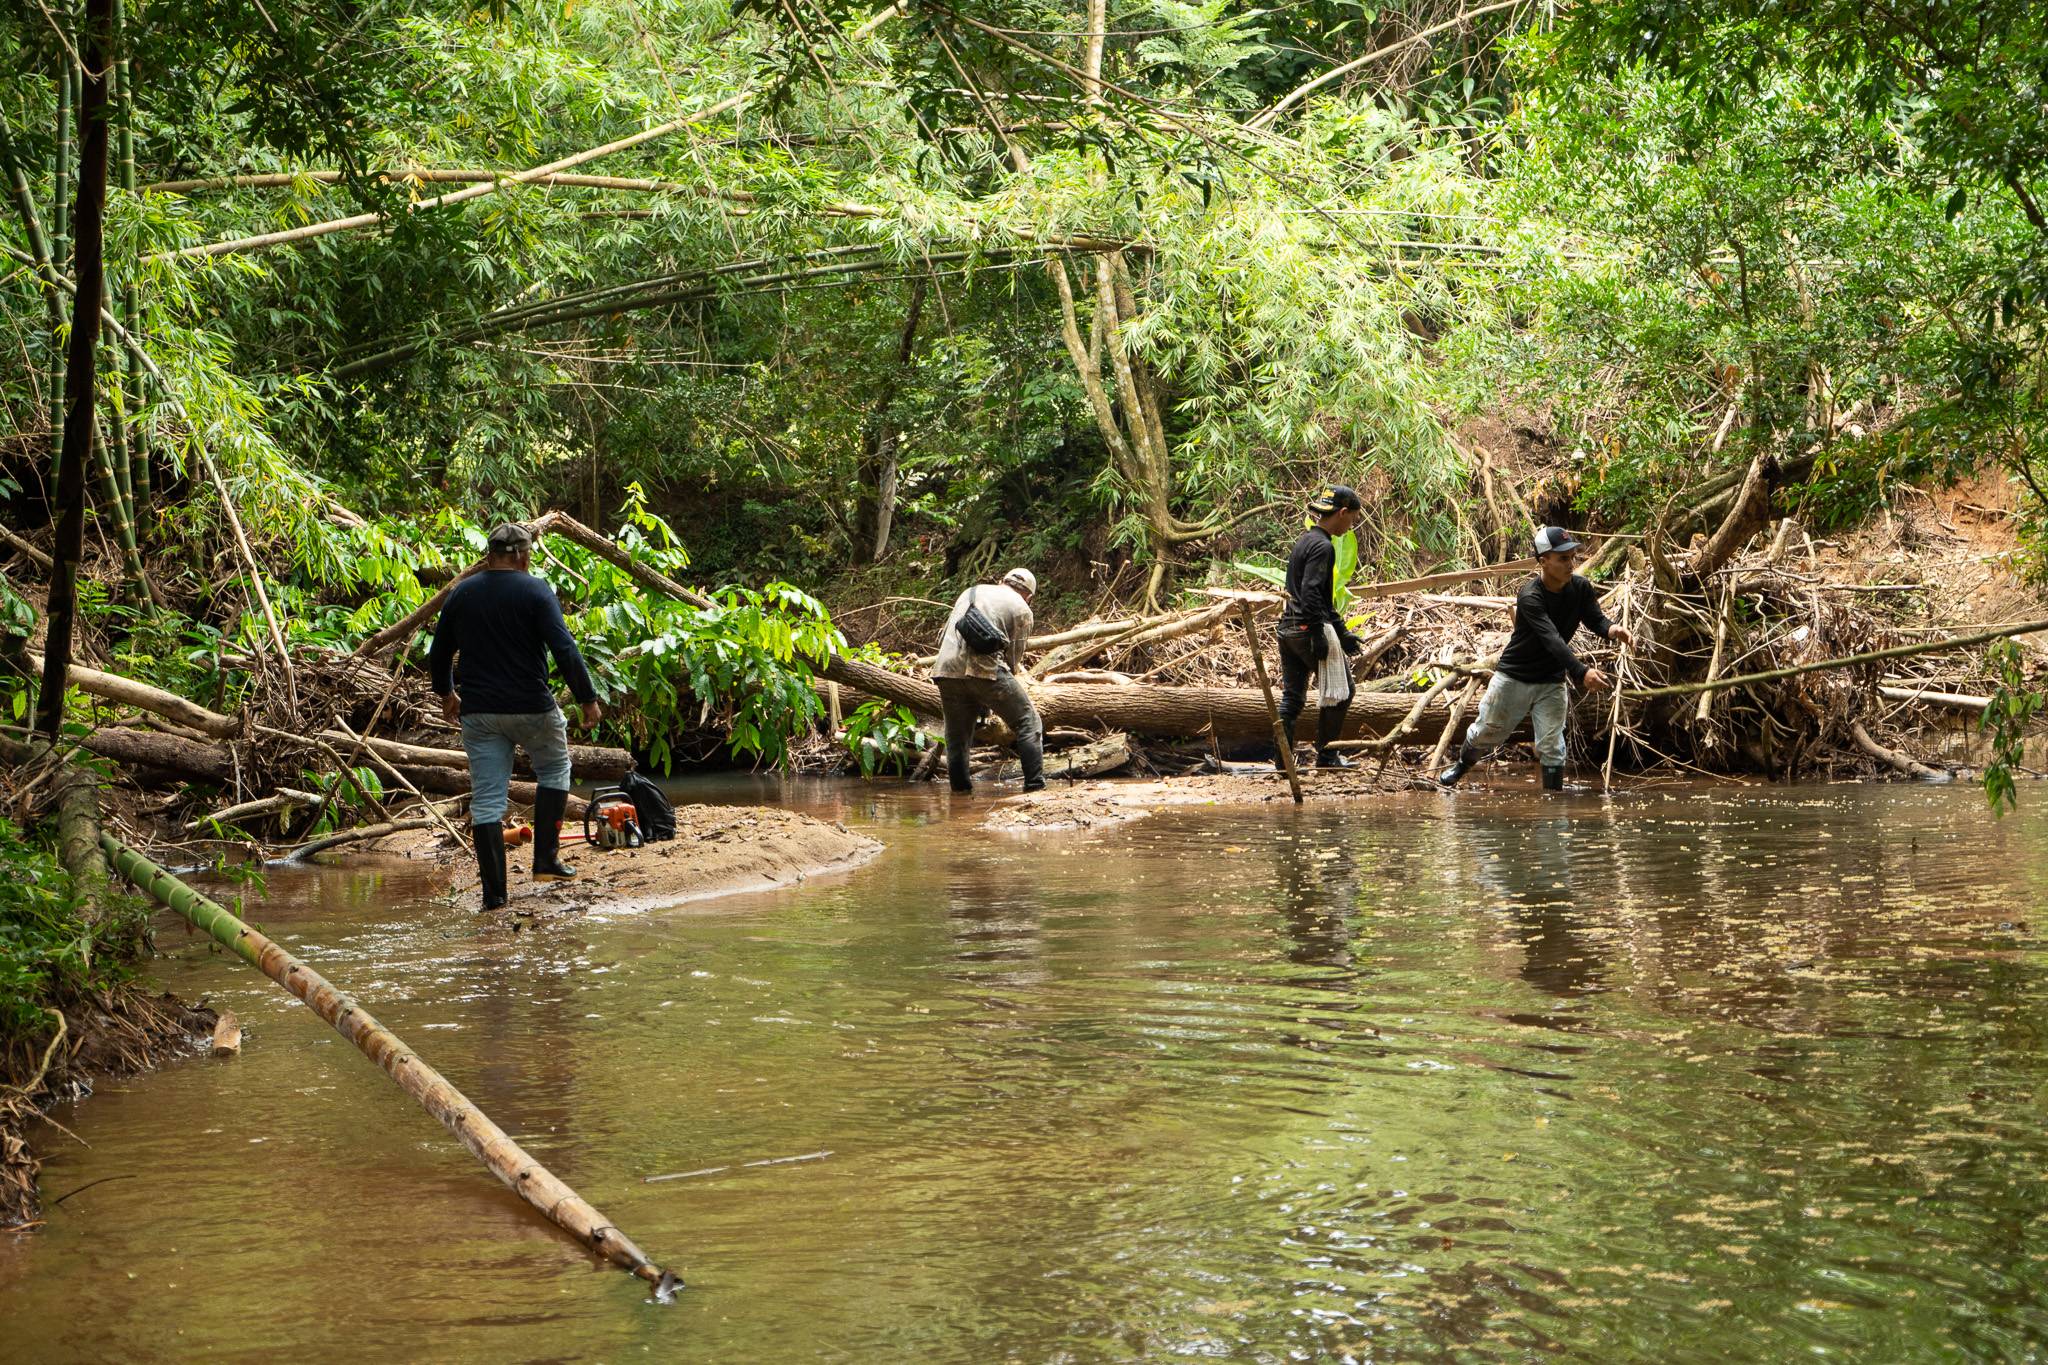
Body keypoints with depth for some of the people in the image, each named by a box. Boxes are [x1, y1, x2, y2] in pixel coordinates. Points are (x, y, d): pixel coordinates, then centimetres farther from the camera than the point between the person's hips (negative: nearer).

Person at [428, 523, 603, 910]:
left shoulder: (461, 594, 6)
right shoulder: (535, 591, -7)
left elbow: (438, 655, 14)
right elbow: (564, 650, -15)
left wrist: (446, 693, 31)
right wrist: (588, 699, -7)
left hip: (479, 712, 3)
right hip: (532, 708, -3)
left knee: (486, 801, 5)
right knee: (554, 769, 22)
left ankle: (494, 892, 2)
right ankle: (546, 859, 15)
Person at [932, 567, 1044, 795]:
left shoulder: (970, 592, 30)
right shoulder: (1021, 609, 14)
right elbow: (1013, 659, 13)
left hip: (947, 667, 5)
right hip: (983, 667, -5)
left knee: (957, 734, 15)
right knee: (1027, 721, 5)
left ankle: (960, 788, 12)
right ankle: (1035, 785, -4)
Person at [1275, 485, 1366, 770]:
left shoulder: (1304, 540, 18)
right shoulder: (1322, 546, -13)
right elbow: (1311, 593, -22)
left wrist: (1342, 631, 25)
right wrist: (1319, 636, -22)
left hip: (1288, 627, 9)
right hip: (1310, 628, -9)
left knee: (1292, 697, 9)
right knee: (1339, 691, 3)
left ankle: (1281, 762, 7)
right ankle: (1326, 755, 6)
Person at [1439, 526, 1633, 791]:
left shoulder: (1581, 587, -8)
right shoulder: (1530, 597, -29)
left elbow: (1596, 619, -13)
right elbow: (1552, 640, -39)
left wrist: (1614, 631, -38)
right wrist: (1581, 672, -51)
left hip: (1551, 682, 3)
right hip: (1514, 677, -3)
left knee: (1551, 745, -3)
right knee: (1487, 731, 12)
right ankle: (1462, 764, 41)